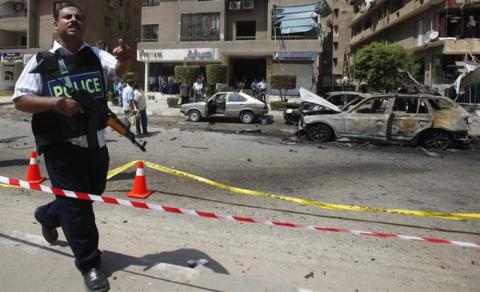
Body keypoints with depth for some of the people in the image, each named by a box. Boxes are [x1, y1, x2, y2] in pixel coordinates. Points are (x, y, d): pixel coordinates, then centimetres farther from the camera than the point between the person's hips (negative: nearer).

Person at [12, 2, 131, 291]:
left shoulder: (95, 55, 4)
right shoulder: (42, 61, -3)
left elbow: (120, 69, -15)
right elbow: (20, 100, -5)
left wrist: (125, 58, -39)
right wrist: (54, 102, -22)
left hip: (96, 142, 4)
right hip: (61, 146, -4)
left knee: (93, 194, 20)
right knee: (76, 203, -2)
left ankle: (47, 215, 50)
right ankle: (90, 265, 14)